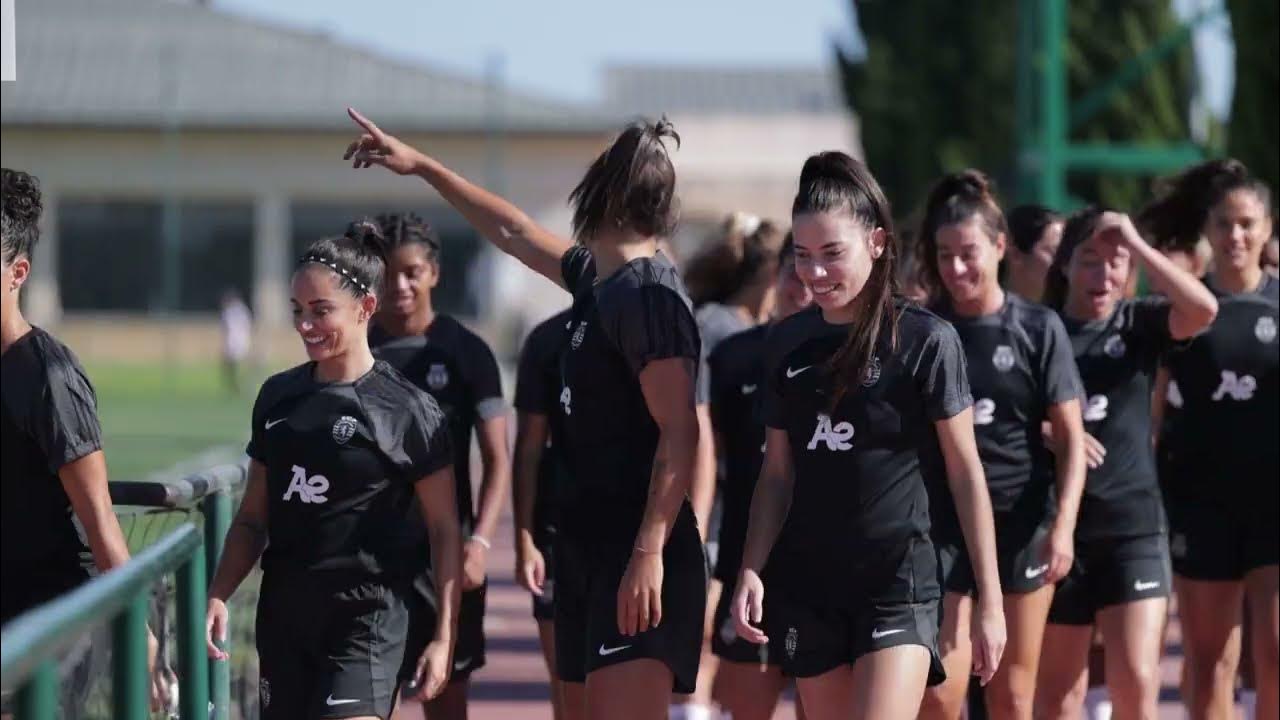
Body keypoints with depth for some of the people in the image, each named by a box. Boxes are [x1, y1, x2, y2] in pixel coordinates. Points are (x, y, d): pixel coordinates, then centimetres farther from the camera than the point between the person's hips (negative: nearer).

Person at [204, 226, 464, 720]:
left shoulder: (409, 410, -6)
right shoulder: (278, 397, 10)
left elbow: (444, 529, -2)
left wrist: (444, 637, -6)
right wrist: (218, 595, 3)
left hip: (365, 620, -6)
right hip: (284, 615, 6)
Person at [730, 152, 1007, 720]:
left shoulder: (924, 341, -6)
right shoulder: (788, 343, 7)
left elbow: (966, 474, -2)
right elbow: (777, 473, 14)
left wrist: (990, 600, -3)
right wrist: (751, 571, 1)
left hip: (897, 586, -5)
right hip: (807, 586, 5)